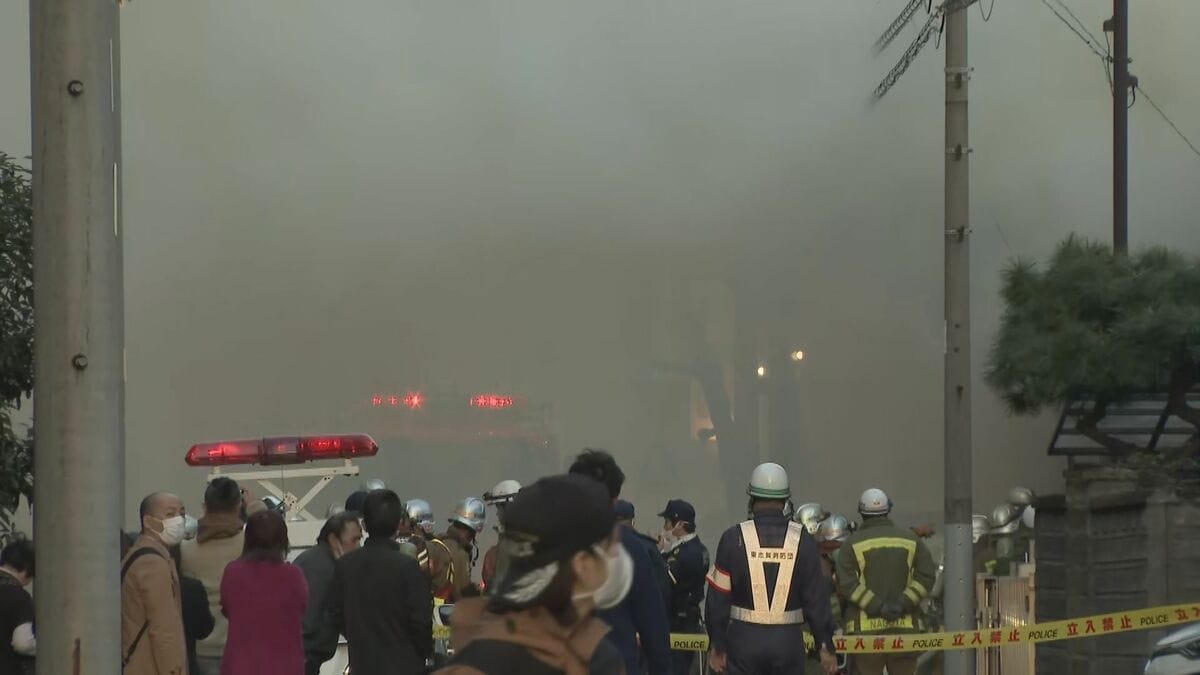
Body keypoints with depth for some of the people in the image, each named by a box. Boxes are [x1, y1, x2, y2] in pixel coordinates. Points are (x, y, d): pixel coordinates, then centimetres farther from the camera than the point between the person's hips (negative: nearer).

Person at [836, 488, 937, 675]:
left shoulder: (853, 543, 2)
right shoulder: (910, 540, 9)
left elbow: (847, 584, -9)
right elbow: (927, 576, 0)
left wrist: (877, 606, -12)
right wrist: (903, 603, -8)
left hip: (866, 626, -2)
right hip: (905, 625, 2)